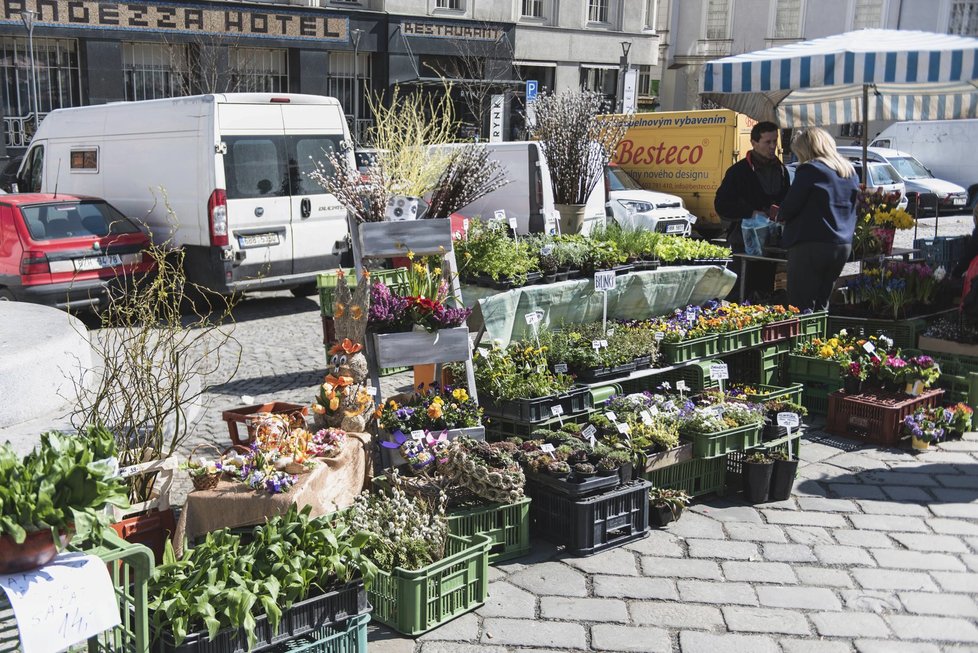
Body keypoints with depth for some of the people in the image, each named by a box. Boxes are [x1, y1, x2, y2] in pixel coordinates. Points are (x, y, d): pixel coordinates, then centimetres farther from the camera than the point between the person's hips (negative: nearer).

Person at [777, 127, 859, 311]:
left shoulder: (810, 170, -10)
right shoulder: (850, 172, 14)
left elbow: (790, 206, -9)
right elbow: (852, 208, 21)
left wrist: (780, 216, 11)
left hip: (811, 244, -8)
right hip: (843, 246, 8)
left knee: (801, 305, -4)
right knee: (821, 305, 14)